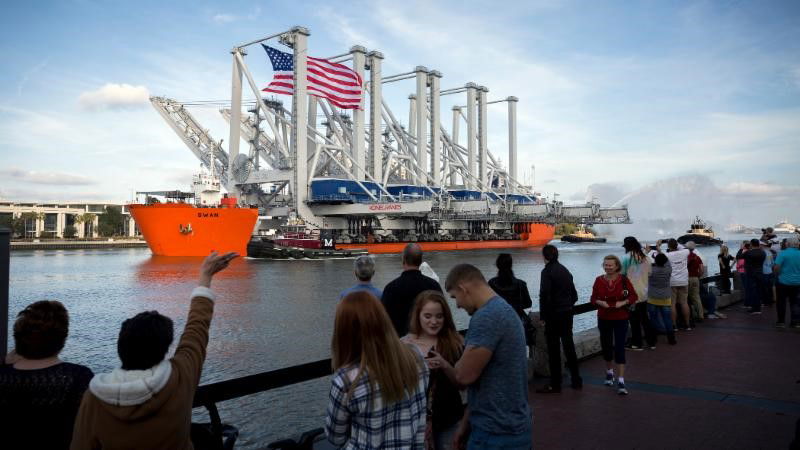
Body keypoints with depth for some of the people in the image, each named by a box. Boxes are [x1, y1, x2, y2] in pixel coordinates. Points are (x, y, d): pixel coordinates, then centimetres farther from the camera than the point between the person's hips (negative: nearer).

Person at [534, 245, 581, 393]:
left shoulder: (547, 271, -12)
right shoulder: (565, 270, 12)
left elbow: (544, 295, -19)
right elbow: (574, 294, 16)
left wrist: (543, 315, -13)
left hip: (553, 314, -7)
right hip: (568, 314, 8)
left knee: (553, 349, -1)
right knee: (569, 346, 16)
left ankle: (555, 384, 4)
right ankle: (576, 380, 24)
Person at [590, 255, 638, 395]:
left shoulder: (624, 280, -7)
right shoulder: (599, 280, -2)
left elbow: (634, 296, -2)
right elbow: (593, 298, 3)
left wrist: (623, 302, -19)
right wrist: (600, 302, -17)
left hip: (620, 319, -2)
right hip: (604, 319, 3)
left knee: (620, 348, -6)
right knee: (606, 346, 14)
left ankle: (621, 381, -4)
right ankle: (609, 372, 39)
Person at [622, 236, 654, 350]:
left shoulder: (627, 257, -13)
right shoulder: (645, 257, 3)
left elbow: (622, 274, -13)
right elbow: (649, 274, 10)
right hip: (644, 293, 5)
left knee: (634, 319, 6)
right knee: (645, 318, 16)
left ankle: (636, 343, 13)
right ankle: (651, 342, 22)